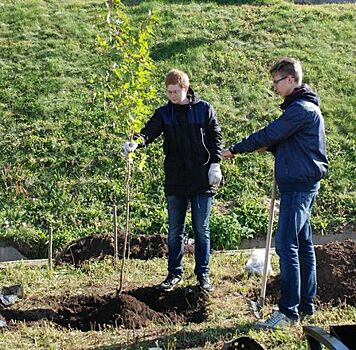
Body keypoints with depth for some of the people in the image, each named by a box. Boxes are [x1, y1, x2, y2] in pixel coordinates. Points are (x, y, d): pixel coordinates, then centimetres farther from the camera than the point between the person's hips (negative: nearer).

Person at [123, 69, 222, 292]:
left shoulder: (204, 109, 0)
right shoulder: (164, 113, 5)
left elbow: (216, 137, 3)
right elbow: (150, 131, -10)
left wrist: (215, 164, -7)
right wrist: (136, 143, -31)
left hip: (201, 181, -2)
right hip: (175, 181, 2)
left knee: (202, 230, 7)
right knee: (175, 230, 10)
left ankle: (203, 274, 20)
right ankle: (175, 273, 23)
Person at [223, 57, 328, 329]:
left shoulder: (301, 108, -16)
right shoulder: (305, 106, 18)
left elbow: (269, 134, -16)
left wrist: (235, 149, -6)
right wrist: (270, 146, 1)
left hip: (299, 184, -11)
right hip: (304, 183, 11)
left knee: (286, 246, -11)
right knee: (303, 244, 14)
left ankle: (288, 312, -8)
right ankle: (306, 304, 23)